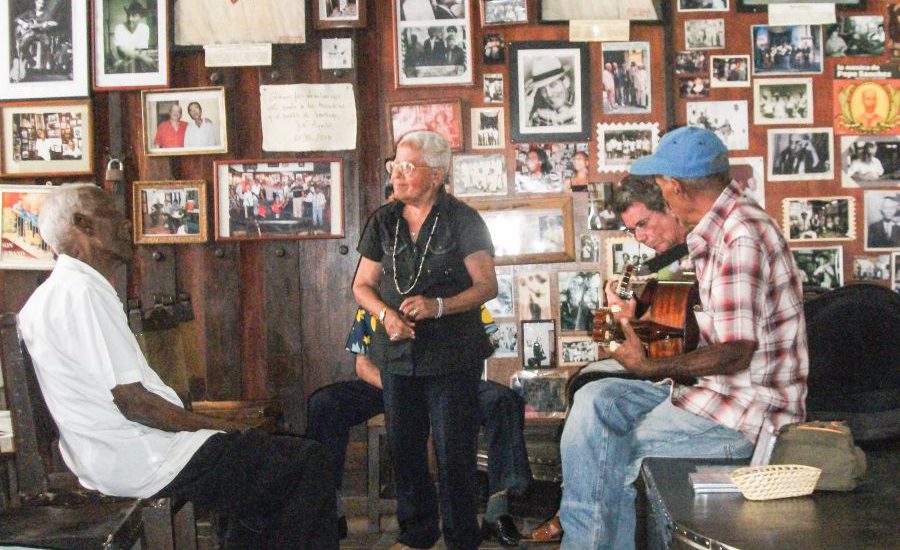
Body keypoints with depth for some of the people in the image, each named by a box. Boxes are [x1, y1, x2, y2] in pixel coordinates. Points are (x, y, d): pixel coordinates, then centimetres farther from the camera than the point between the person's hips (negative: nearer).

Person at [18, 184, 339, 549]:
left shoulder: (54, 293, 16)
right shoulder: (83, 292, -17)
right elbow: (132, 401, -22)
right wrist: (216, 426, -9)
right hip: (139, 461, -11)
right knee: (307, 464, -7)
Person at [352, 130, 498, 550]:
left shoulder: (462, 221, -5)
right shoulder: (383, 222, 8)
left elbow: (486, 285, -7)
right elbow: (362, 285, 11)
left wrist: (438, 306, -21)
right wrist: (386, 314, -9)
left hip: (452, 357, -4)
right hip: (398, 354, 5)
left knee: (454, 452, -1)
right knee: (404, 448, 12)